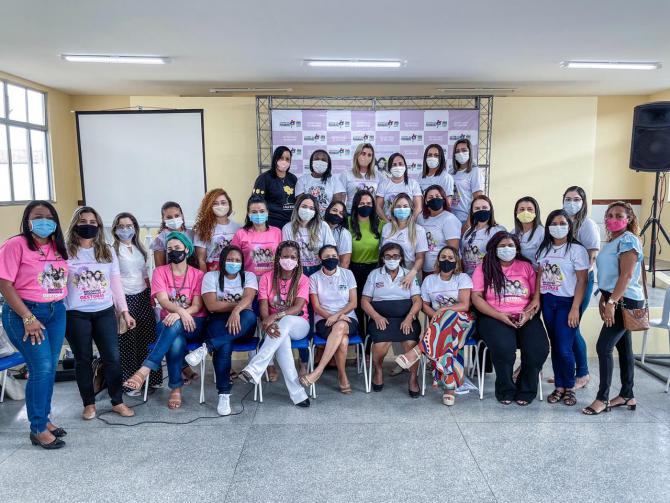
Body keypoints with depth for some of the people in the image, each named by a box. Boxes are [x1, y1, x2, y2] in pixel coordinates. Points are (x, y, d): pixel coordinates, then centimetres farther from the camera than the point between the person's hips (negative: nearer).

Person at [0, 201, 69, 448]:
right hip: (24, 313, -6)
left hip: (56, 312, 6)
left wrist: (59, 307, 5)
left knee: (50, 368, 10)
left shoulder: (58, 247, 8)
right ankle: (38, 430, 7)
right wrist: (27, 318, -17)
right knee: (41, 368, -7)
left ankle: (44, 419, 26)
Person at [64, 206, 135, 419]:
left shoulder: (108, 251, 8)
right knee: (83, 359, 9)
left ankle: (117, 401, 18)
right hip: (76, 314, -2)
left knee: (112, 357, 3)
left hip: (105, 312, 2)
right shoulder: (66, 252, -2)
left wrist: (124, 311, 7)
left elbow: (116, 283, 9)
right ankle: (89, 404, 23)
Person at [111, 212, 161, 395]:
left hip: (143, 296, 5)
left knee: (148, 337, 7)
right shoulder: (113, 250, -6)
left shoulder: (140, 249, 13)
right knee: (126, 342, 3)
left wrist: (151, 295, 14)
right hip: (124, 298, -5)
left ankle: (152, 377, 19)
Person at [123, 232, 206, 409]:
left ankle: (145, 370, -39)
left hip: (194, 324, 0)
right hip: (168, 323, 1)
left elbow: (197, 306, -6)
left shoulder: (198, 274, 5)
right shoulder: (160, 272, 5)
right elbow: (163, 300, -10)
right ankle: (176, 388, -22)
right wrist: (181, 310, -32)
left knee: (175, 324, -37)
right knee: (176, 342, -36)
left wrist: (180, 314, -27)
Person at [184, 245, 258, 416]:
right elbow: (212, 305, -6)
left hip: (241, 324, 1)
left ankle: (207, 347, -37)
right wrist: (238, 303, -7)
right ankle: (224, 394, -29)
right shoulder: (211, 276, 7)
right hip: (219, 322, -1)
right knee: (224, 345, -36)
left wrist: (236, 311, -32)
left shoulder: (249, 276, 9)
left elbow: (248, 299, -12)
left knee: (250, 315, -37)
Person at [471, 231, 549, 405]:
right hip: (494, 317, -2)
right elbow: (476, 297, -1)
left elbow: (536, 295, 10)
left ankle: (525, 391, 1)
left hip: (525, 317, 3)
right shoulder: (484, 268, 8)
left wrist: (528, 314, -10)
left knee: (539, 348, -25)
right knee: (504, 347, -32)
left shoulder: (526, 266, 15)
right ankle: (506, 390, -4)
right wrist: (499, 316, -12)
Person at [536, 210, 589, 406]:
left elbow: (582, 281, -8)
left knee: (564, 349, -7)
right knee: (554, 346, 9)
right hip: (547, 302, 5)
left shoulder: (577, 250, -6)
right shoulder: (544, 249, 10)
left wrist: (575, 309, -13)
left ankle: (569, 388, 13)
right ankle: (559, 386, 19)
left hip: (566, 302, -5)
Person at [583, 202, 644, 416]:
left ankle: (603, 399, -3)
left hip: (625, 301, -9)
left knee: (604, 347, -10)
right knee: (623, 347, 13)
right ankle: (627, 396, 22)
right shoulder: (612, 241, 15)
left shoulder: (628, 240, -13)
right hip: (618, 301, 9)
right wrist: (603, 299, 14)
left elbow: (626, 275, -20)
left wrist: (611, 302, -24)